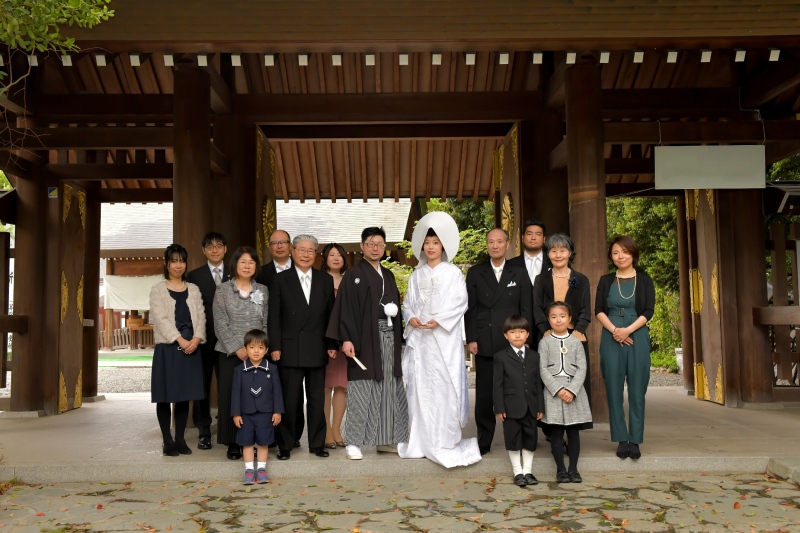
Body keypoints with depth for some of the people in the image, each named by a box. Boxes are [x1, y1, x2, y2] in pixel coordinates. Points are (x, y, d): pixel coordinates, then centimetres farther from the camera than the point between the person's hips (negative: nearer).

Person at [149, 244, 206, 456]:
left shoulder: (193, 289, 13)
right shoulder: (158, 290, 3)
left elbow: (200, 317, 6)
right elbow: (161, 319, -8)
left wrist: (196, 339, -12)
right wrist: (180, 340, -17)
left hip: (191, 347, 3)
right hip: (167, 347, -3)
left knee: (185, 394, 6)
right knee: (165, 395, 0)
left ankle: (180, 439, 14)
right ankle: (167, 441, 8)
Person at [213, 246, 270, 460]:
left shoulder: (263, 291, 9)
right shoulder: (223, 290, 3)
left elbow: (267, 323, 7)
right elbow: (220, 324, -3)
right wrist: (237, 348, -11)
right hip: (230, 353, -1)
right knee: (230, 396, 0)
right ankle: (233, 444, 9)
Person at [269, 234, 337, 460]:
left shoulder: (326, 280, 8)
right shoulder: (281, 279, 1)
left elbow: (330, 314, 8)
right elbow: (274, 316, -1)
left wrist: (332, 344, 3)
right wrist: (275, 347, -7)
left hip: (317, 348, 2)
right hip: (290, 348, -2)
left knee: (317, 399, 9)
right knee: (289, 399, 4)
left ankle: (317, 443, 20)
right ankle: (285, 445, 15)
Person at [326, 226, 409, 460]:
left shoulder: (388, 275, 17)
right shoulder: (353, 275, -3)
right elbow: (345, 309, -10)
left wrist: (393, 310, 3)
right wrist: (346, 339, -17)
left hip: (389, 338, 6)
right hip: (365, 340, -6)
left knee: (388, 388, 8)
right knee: (362, 390, -4)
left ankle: (386, 439, 17)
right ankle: (353, 442, 3)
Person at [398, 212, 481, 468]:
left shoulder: (453, 273, 3)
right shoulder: (417, 274, 14)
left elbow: (460, 303, -4)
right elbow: (408, 303, 14)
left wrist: (438, 320, -15)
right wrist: (411, 318, -7)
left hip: (445, 337, -3)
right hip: (419, 337, 4)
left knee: (445, 386, -7)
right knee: (419, 386, 3)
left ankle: (446, 441, -3)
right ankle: (422, 440, 10)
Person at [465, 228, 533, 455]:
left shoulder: (520, 273, 9)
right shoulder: (475, 273, 8)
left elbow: (526, 309, 6)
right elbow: (470, 309, 5)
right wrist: (471, 339, -3)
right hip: (485, 343, 0)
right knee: (484, 394, 3)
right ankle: (484, 441, 12)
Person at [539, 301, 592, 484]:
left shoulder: (576, 342, 7)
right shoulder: (545, 342, 3)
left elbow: (582, 369, 0)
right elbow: (543, 370, -3)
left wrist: (572, 390, -12)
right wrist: (558, 390, -13)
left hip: (574, 391, 1)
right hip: (553, 391, -1)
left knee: (574, 431, 4)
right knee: (556, 432, 1)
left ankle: (573, 469, 13)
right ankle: (561, 470, 10)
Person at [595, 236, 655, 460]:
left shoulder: (644, 280, 6)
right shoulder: (606, 281, 10)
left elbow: (648, 311, -2)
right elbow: (598, 310, 3)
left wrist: (627, 330, -15)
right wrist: (614, 329, -13)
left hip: (637, 338, -1)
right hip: (611, 339, 1)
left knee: (637, 390, -1)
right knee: (614, 389, 1)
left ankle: (635, 440, 6)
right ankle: (621, 440, 8)